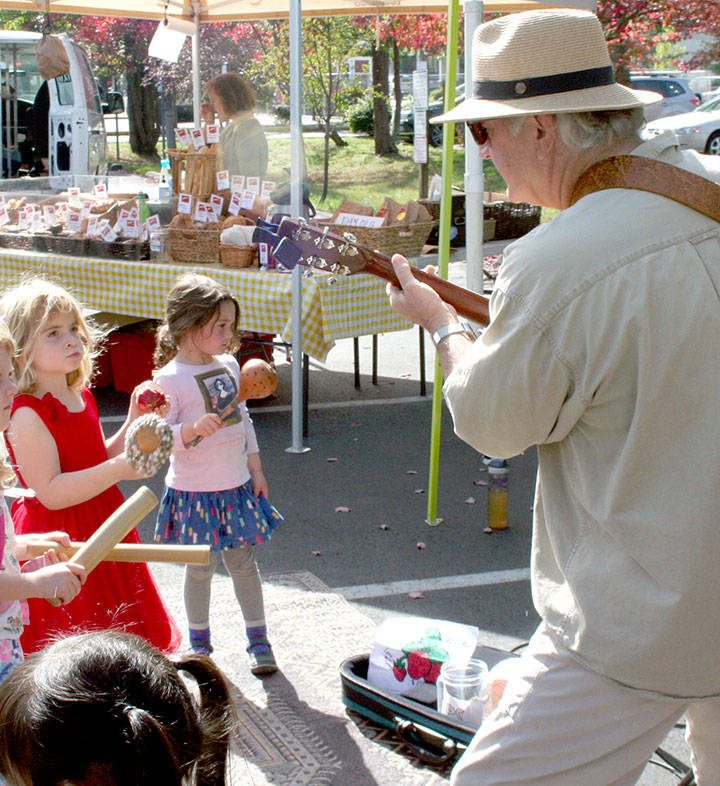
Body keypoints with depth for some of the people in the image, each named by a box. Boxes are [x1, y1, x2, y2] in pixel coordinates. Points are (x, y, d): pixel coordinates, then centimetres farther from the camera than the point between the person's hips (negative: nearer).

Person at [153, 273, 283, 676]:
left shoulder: (229, 366, 5)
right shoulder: (170, 378, -15)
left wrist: (255, 469, 14)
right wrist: (194, 429, -36)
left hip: (236, 485, 5)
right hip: (194, 491, -5)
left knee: (244, 562, 12)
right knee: (200, 568, 8)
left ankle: (258, 639, 22)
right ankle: (199, 641, 26)